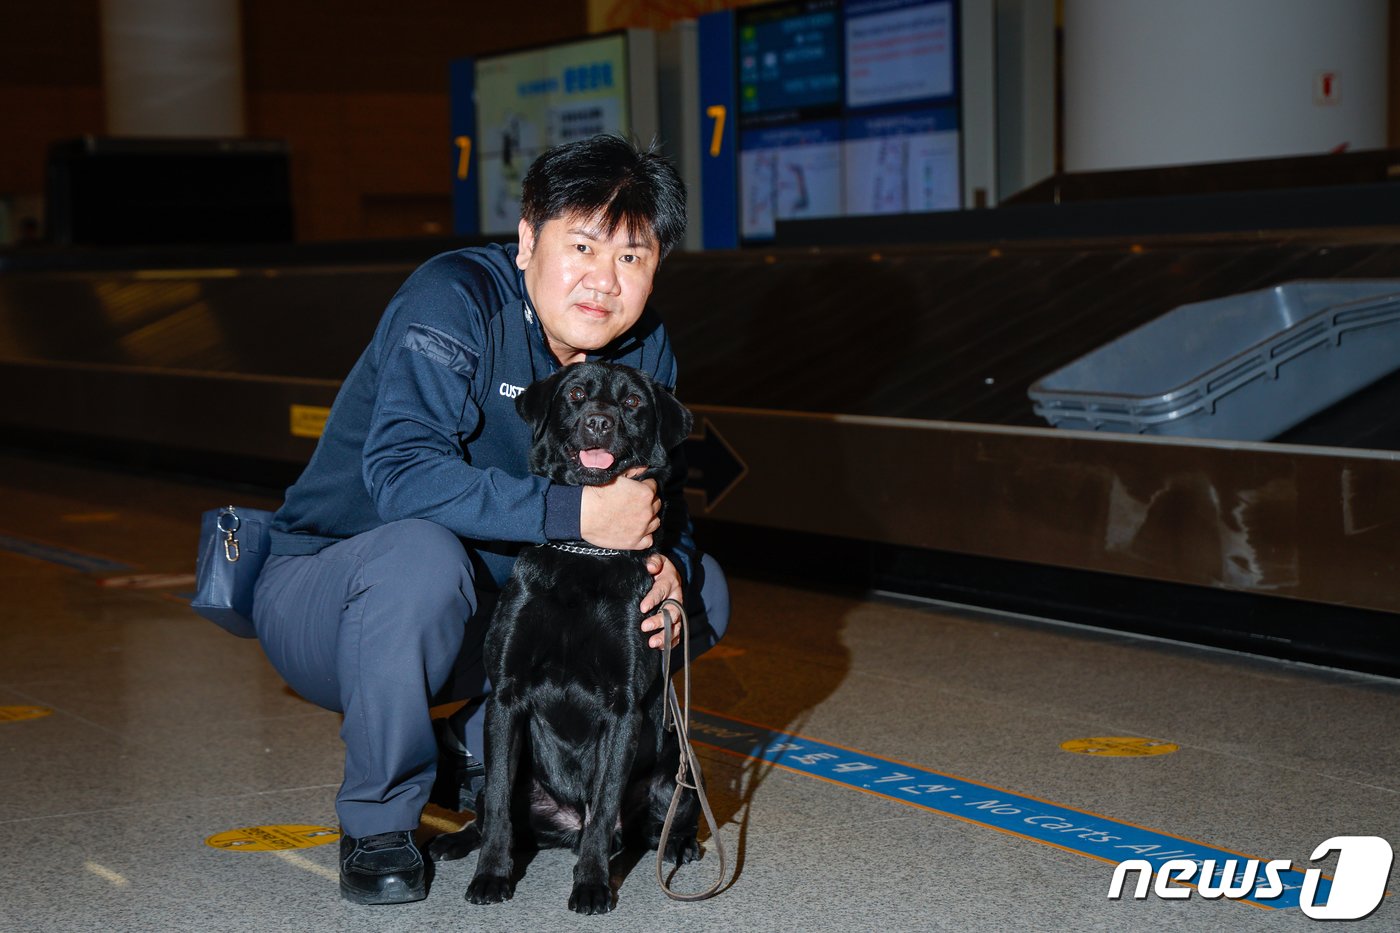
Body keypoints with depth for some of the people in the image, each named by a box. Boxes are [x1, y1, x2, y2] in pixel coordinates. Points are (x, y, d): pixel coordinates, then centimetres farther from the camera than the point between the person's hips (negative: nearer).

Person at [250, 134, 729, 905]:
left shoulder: (643, 349, -2)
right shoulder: (456, 300, -23)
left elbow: (657, 499, 4)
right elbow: (401, 473, -36)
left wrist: (668, 564, -20)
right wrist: (575, 512, -40)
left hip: (485, 619, 7)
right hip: (327, 597, -6)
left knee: (701, 590, -1)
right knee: (422, 555, -40)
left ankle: (478, 756, 4)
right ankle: (377, 821, -16)